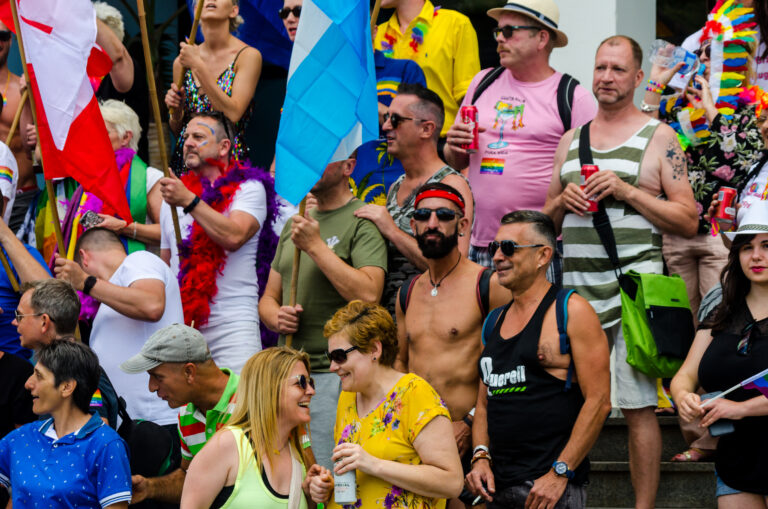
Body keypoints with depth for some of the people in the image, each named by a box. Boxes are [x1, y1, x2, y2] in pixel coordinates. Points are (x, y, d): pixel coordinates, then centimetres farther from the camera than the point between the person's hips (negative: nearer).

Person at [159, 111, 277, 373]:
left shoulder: (249, 189, 3)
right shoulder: (173, 197, 21)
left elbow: (234, 237, -17)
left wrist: (190, 202, -18)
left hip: (232, 324, -5)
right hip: (181, 325, 5)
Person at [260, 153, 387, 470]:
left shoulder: (362, 222, -5)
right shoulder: (296, 223, 18)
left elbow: (369, 294, -19)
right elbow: (269, 297, 23)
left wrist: (316, 245, -16)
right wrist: (276, 317, -1)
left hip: (335, 373, -7)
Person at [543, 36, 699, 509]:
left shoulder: (659, 138, 4)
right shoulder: (571, 140, 18)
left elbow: (689, 221, -1)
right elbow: (546, 221, 23)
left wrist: (627, 191, -11)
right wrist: (562, 201, 1)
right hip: (575, 287, 4)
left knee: (638, 406, -6)